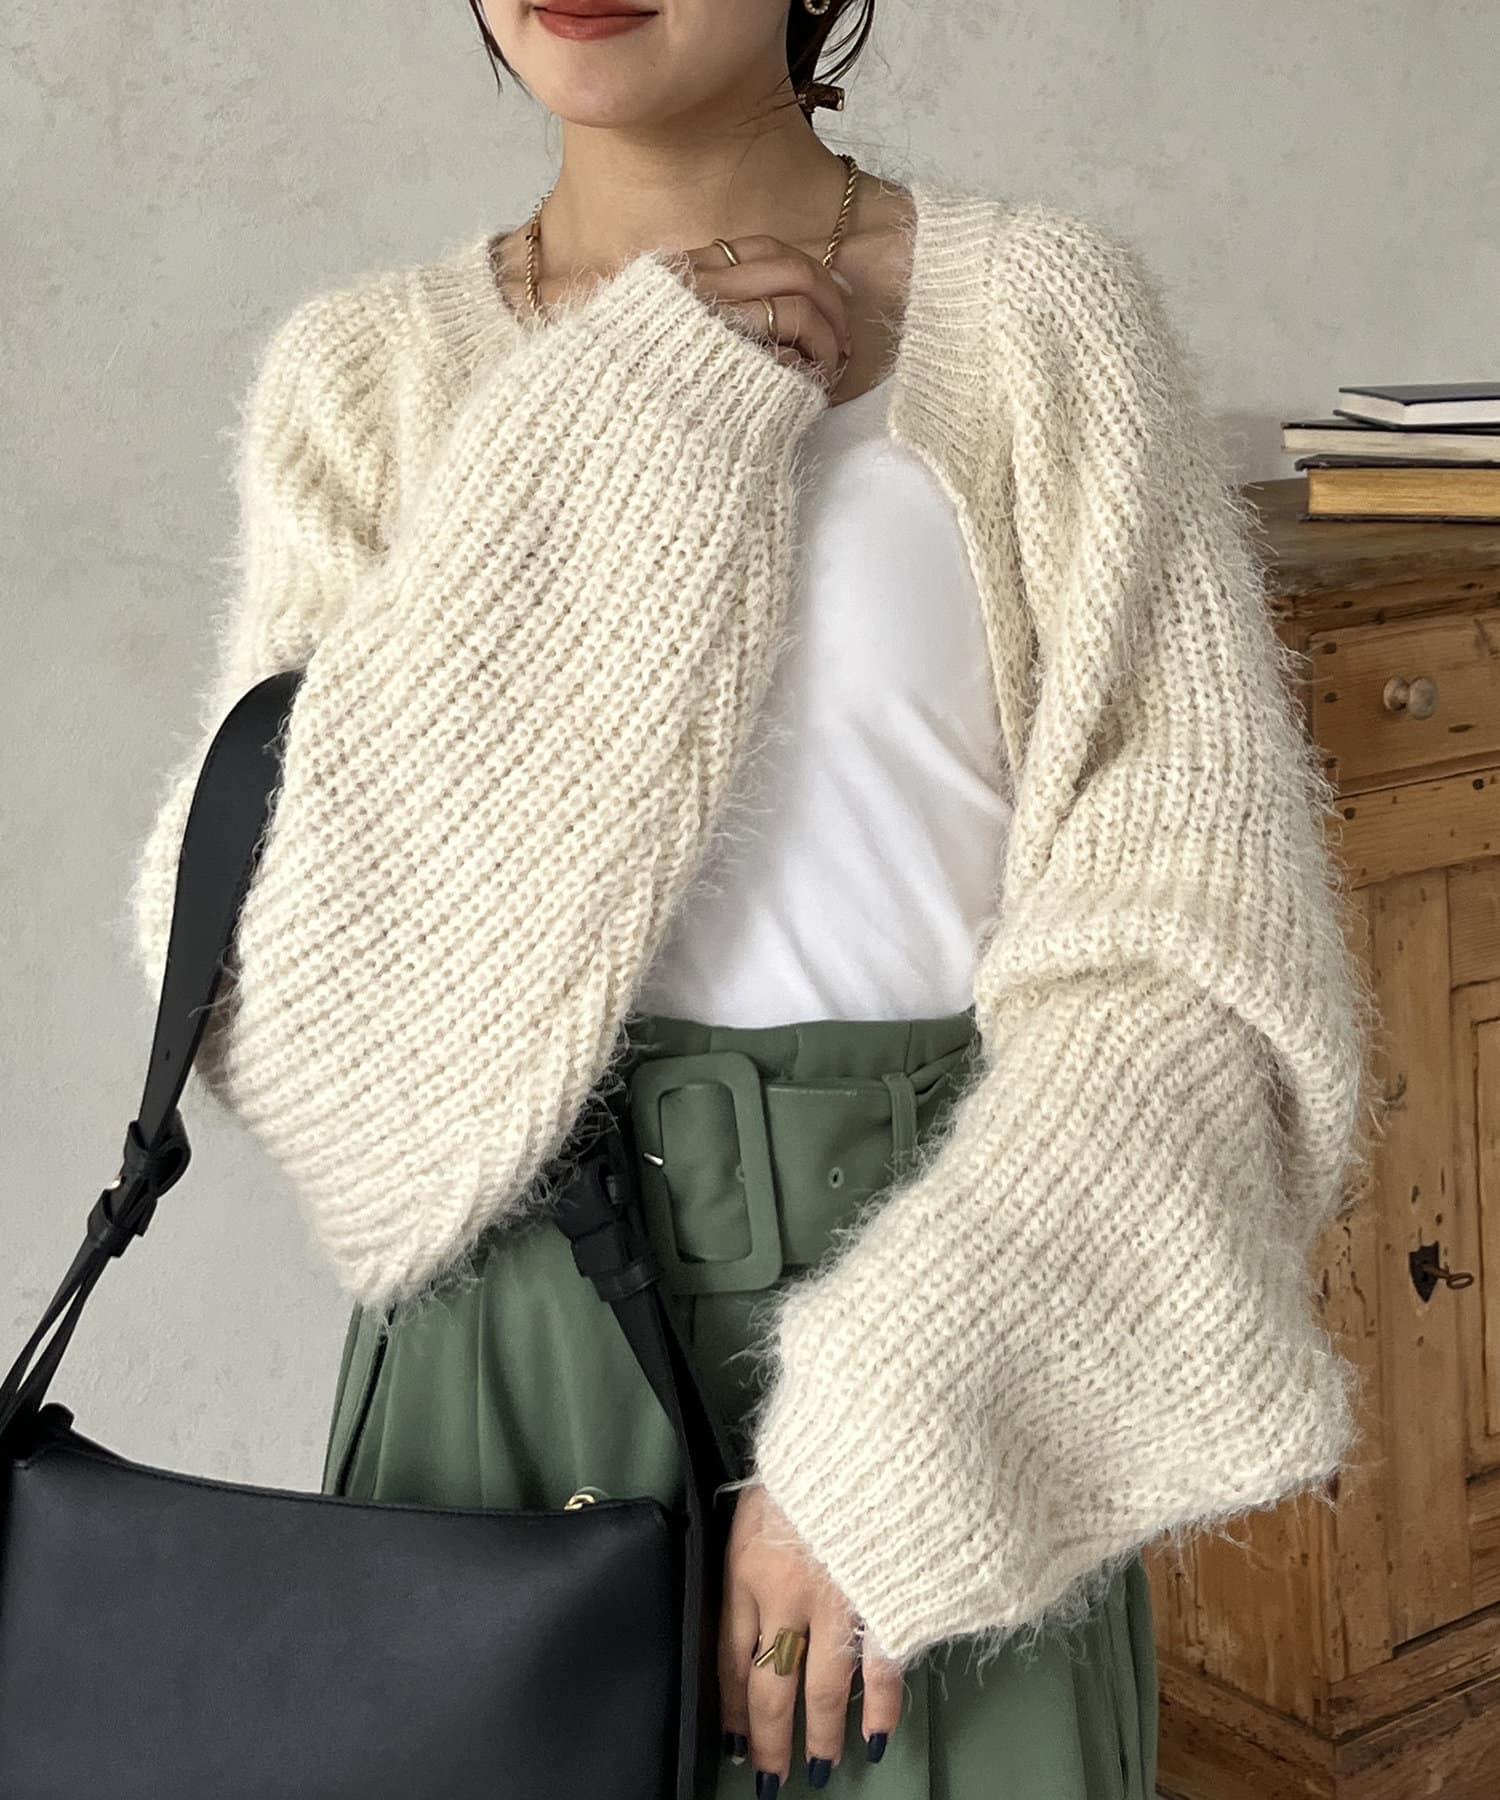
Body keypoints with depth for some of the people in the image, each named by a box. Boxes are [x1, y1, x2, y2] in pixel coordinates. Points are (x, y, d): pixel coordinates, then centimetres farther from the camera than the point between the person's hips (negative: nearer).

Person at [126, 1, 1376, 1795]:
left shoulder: (1041, 308, -3)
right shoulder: (367, 371, 2)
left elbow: (1187, 940, -8)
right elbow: (272, 979, -9)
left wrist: (892, 1425, -18)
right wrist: (621, 432, -13)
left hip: (947, 1276, -1)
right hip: (509, 1323, 2)